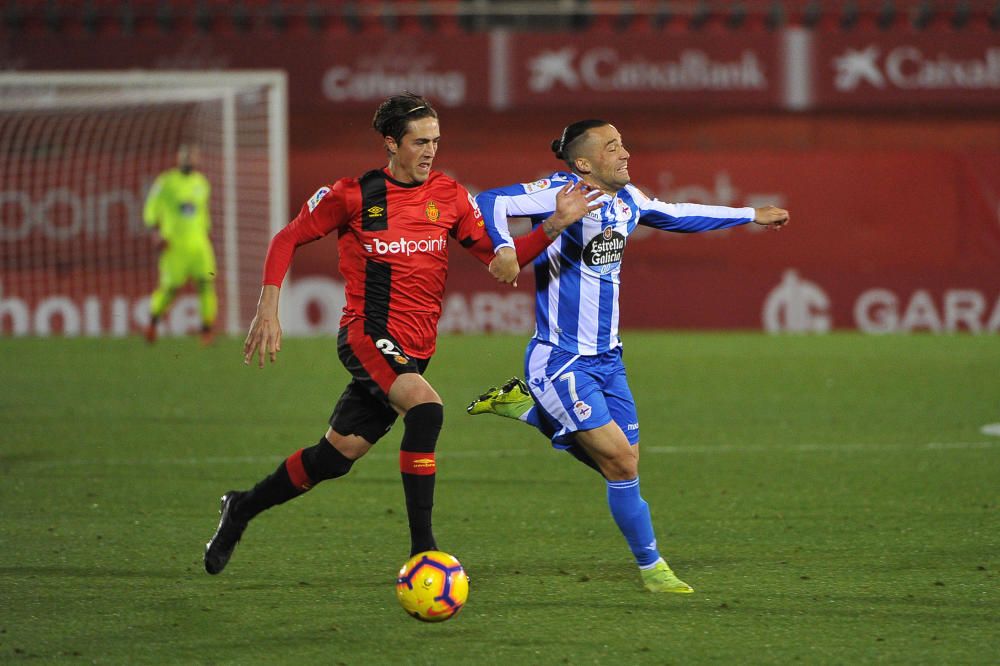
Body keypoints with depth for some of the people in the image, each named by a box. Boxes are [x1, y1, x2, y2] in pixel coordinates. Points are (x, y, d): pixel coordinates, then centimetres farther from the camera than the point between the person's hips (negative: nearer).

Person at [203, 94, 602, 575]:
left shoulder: (449, 197, 6)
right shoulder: (354, 195, -4)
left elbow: (500, 256, 5)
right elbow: (287, 239, 5)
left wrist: (555, 225, -10)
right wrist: (268, 310, -5)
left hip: (414, 349, 5)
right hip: (368, 333, -5)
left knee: (338, 454, 7)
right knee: (426, 406, -30)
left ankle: (243, 507, 31)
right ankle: (422, 550, -30)